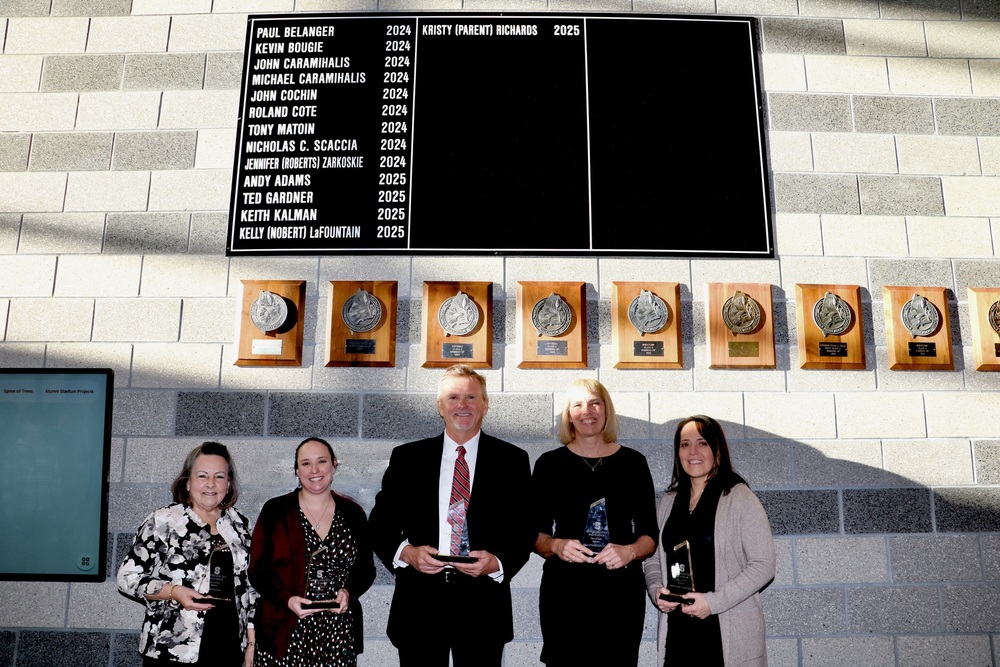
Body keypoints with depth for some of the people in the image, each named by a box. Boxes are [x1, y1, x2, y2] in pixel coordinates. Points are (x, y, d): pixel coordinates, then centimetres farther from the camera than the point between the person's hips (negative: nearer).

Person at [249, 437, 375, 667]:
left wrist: (348, 592, -8)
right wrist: (287, 599, -14)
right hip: (285, 633, -1)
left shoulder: (352, 514, 6)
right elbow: (258, 569, 0)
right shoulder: (275, 511, 1)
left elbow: (366, 569, 11)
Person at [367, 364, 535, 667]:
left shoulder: (512, 460, 4)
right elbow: (380, 524, 7)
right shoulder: (407, 457, 6)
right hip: (418, 604, 1)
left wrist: (498, 562, -14)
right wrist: (406, 552, -11)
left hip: (483, 606, 0)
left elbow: (526, 528, 3)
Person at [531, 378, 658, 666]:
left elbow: (649, 534, 9)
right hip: (563, 590, 0)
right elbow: (535, 534, 7)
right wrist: (556, 545, -13)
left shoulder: (633, 462, 7)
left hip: (621, 590, 1)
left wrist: (629, 551, -11)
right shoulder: (549, 463, 6)